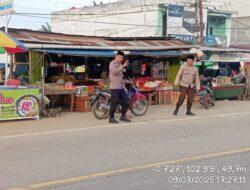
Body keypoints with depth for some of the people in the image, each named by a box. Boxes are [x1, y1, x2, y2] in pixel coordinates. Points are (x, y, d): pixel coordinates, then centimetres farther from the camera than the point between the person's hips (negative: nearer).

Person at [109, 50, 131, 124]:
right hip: (114, 87, -9)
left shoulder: (120, 64, 18)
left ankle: (123, 116, 22)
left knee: (126, 101, 10)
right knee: (114, 103, -6)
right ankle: (111, 118, 3)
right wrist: (123, 66, -29)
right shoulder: (112, 64, -8)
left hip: (121, 86, 9)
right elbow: (115, 71, -28)